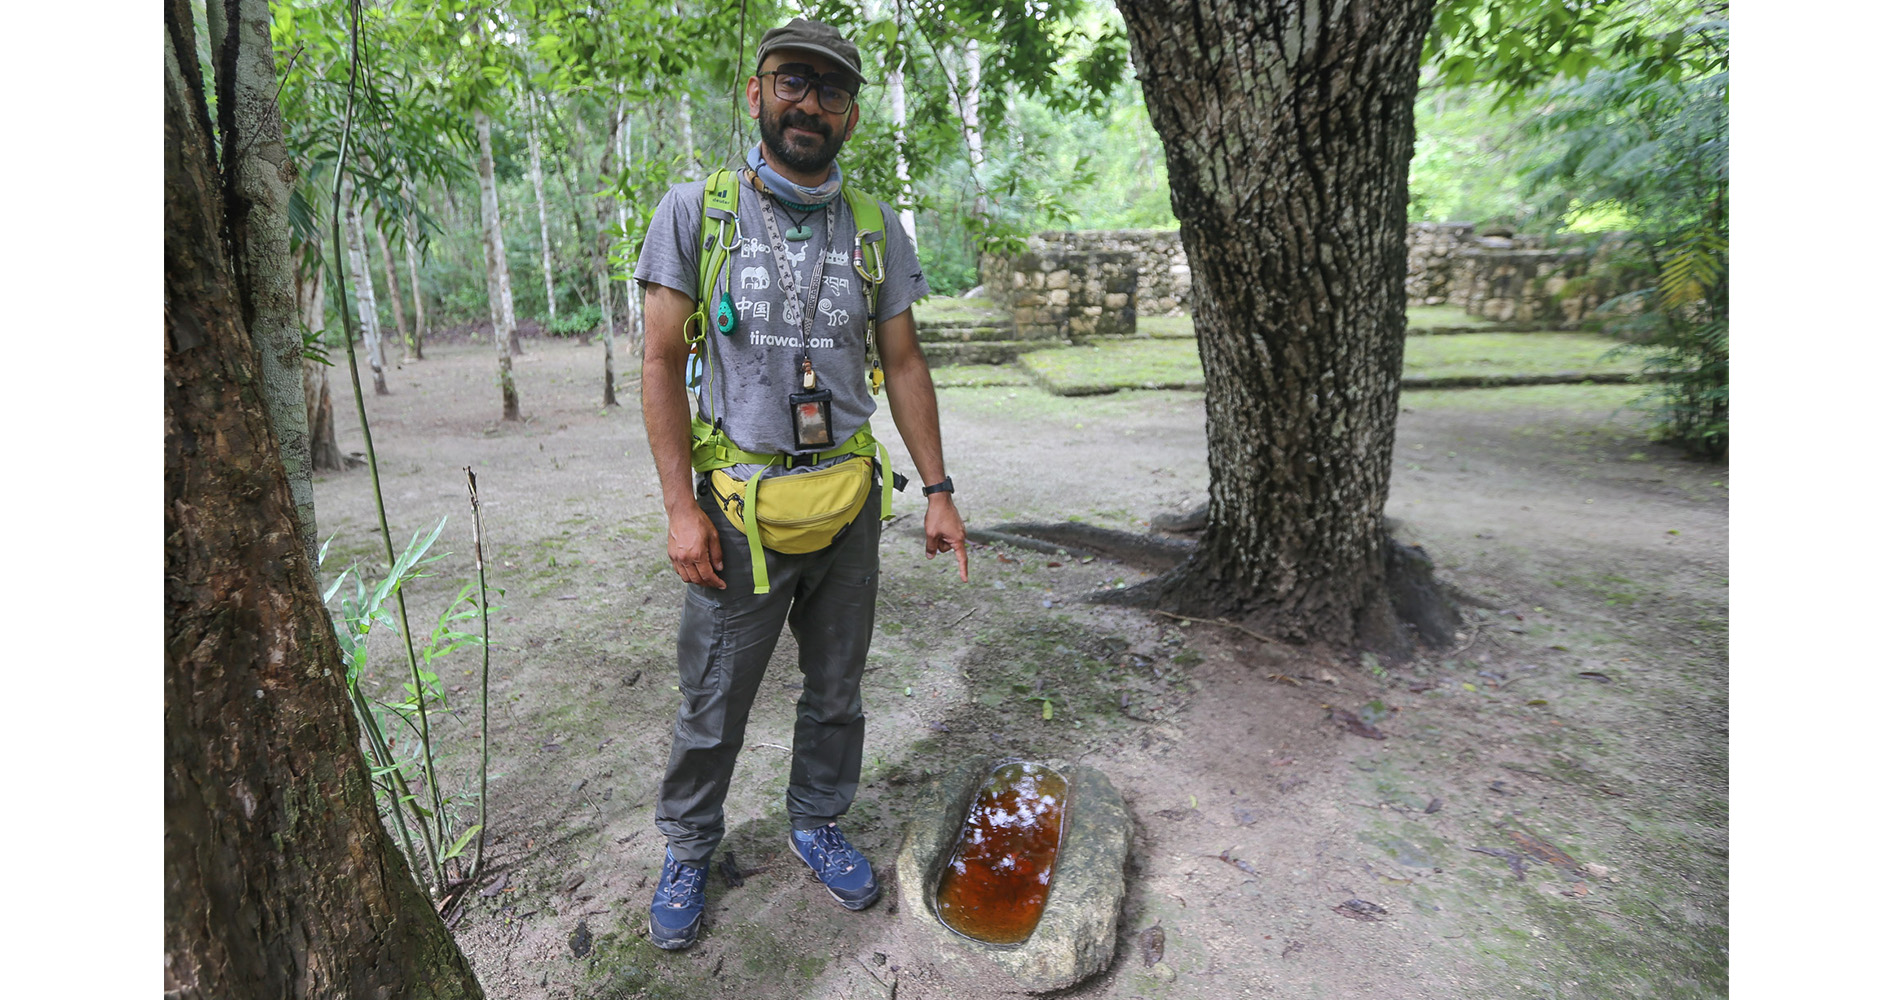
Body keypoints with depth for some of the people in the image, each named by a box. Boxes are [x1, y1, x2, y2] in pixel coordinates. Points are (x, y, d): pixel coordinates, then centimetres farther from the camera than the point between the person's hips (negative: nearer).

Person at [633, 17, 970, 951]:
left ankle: (817, 823, 39)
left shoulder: (876, 228, 6)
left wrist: (937, 490, 4)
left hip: (850, 499, 3)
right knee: (711, 703, 10)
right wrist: (680, 507, -12)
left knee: (836, 688, 16)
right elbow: (662, 364, -4)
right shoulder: (694, 209, -2)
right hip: (740, 505, -2)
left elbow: (902, 363, 8)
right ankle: (688, 851, 35)